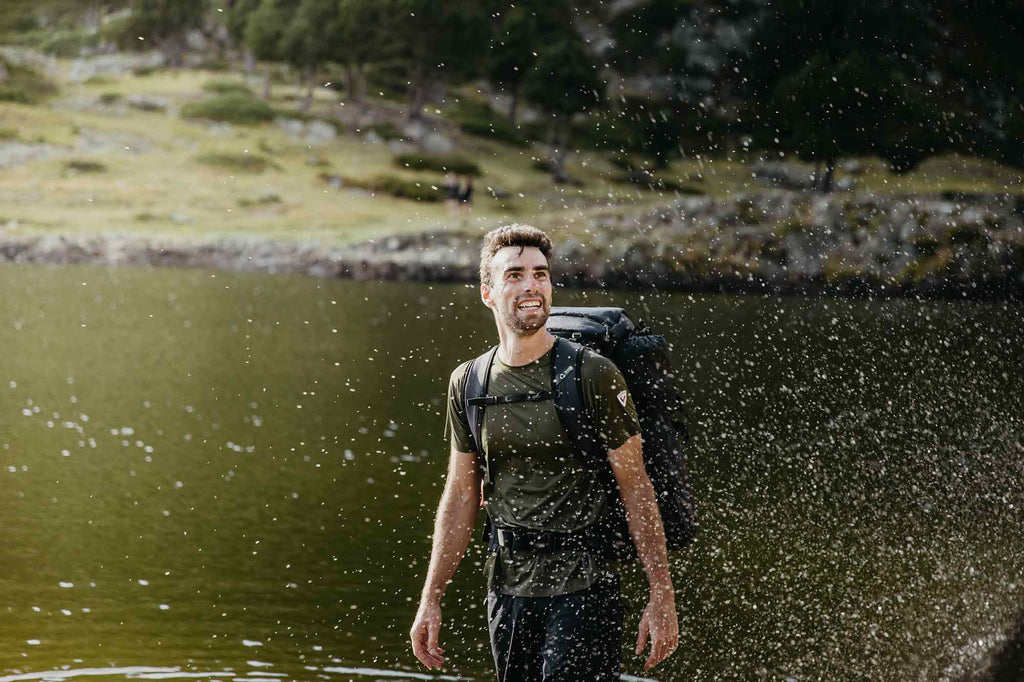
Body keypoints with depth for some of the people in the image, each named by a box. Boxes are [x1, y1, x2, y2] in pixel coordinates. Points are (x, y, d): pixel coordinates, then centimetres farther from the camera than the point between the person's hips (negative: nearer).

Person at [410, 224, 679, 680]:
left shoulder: (594, 376, -8)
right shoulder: (468, 383, 6)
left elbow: (636, 488, -6)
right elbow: (461, 496, 13)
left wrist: (661, 598, -9)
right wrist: (430, 600, 10)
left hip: (584, 582, -4)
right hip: (508, 587, 5)